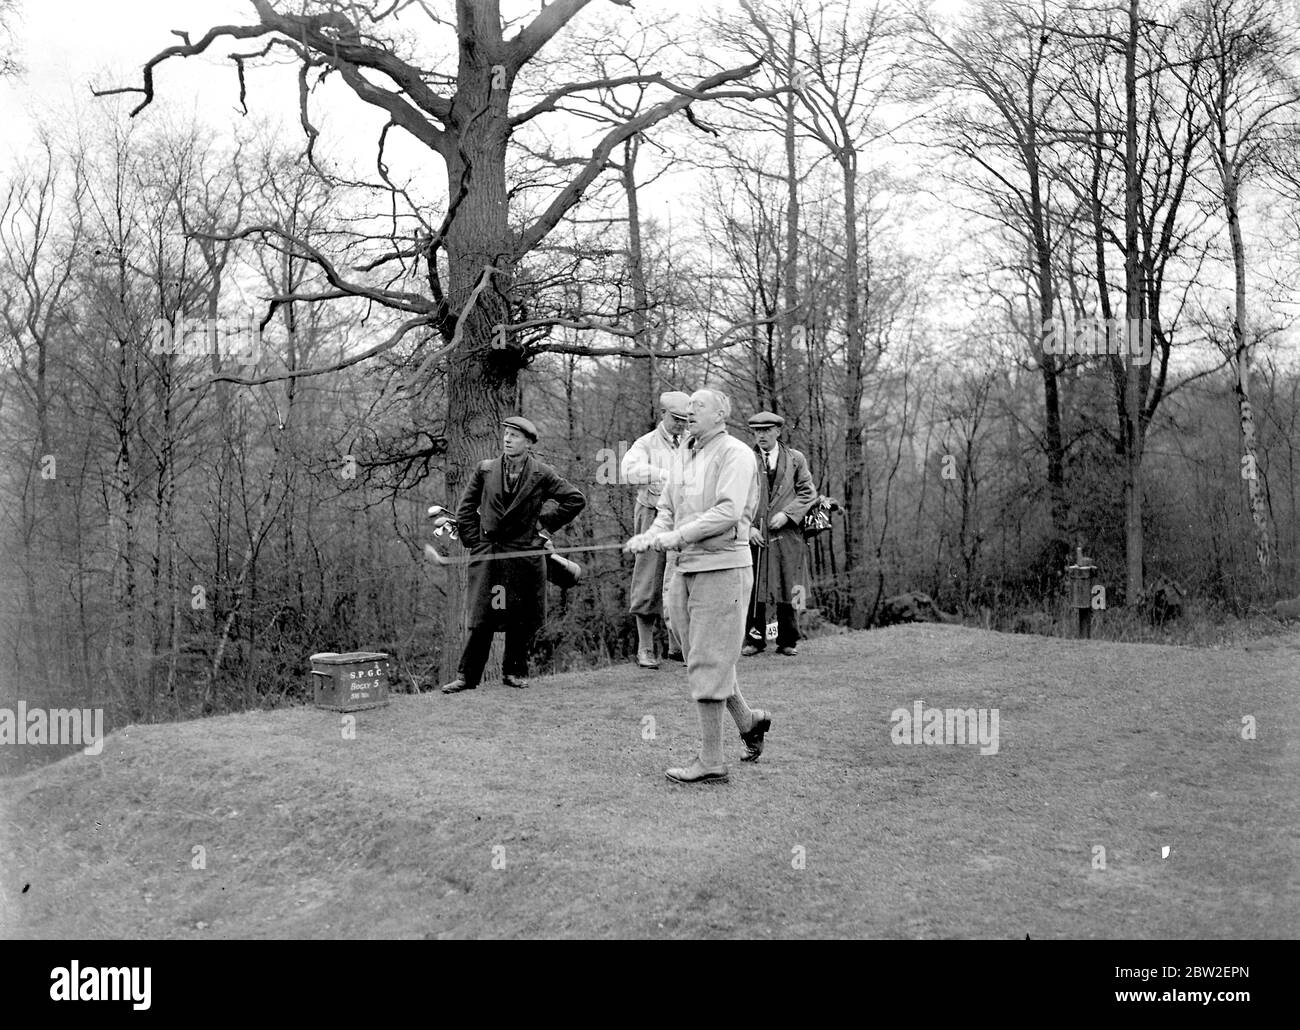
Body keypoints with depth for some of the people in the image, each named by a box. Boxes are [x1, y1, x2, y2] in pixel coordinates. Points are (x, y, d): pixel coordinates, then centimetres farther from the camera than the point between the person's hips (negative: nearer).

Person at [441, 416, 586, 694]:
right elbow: (465, 508, 13)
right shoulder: (485, 469, 6)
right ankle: (467, 676, 6)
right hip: (487, 555, 1)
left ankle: (514, 672, 21)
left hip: (525, 554, 0)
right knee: (481, 619, -1)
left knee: (522, 619, 5)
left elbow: (576, 500, 3)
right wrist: (474, 541, 5)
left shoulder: (541, 474, 0)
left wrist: (546, 524, 2)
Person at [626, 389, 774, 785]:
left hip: (723, 567, -8)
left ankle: (710, 762, 2)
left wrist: (678, 536, -22)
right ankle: (749, 720, 36)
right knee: (701, 660, 15)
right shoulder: (682, 456, 16)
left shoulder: (735, 454, -8)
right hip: (686, 569, 8)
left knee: (707, 663, -6)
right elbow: (667, 509, 18)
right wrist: (650, 536, -2)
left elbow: (728, 511, -20)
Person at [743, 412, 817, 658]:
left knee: (787, 590, 3)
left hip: (787, 535, 0)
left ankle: (787, 642, 13)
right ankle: (755, 640, 10)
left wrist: (787, 514, -8)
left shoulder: (795, 459, 9)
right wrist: (748, 526, -8)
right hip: (754, 534, 0)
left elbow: (808, 493, 6)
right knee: (754, 590, 0)